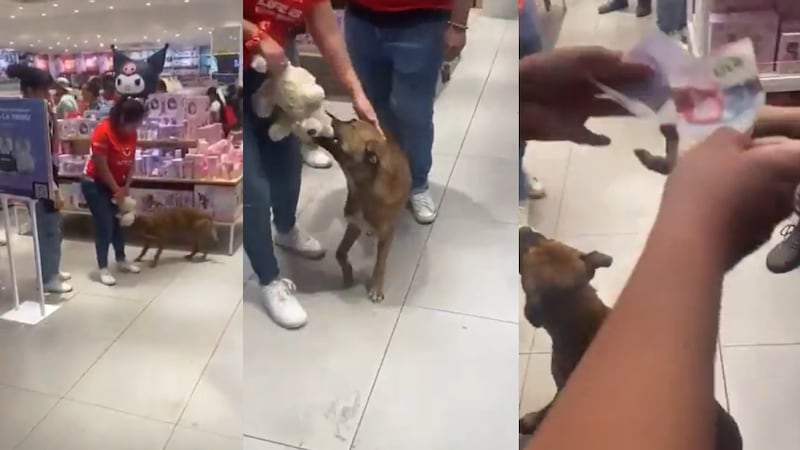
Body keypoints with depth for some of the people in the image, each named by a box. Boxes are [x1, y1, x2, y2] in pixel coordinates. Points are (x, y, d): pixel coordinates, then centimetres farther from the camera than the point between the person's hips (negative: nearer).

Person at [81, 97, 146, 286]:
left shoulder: (131, 133, -6)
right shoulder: (103, 131, -26)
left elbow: (130, 162, 0)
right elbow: (102, 167, -23)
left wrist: (126, 187, -9)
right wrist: (117, 190, -16)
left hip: (117, 183, 7)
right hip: (95, 184, -7)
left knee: (118, 222, 14)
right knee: (104, 225, -6)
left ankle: (121, 260, 28)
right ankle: (103, 268, 5)